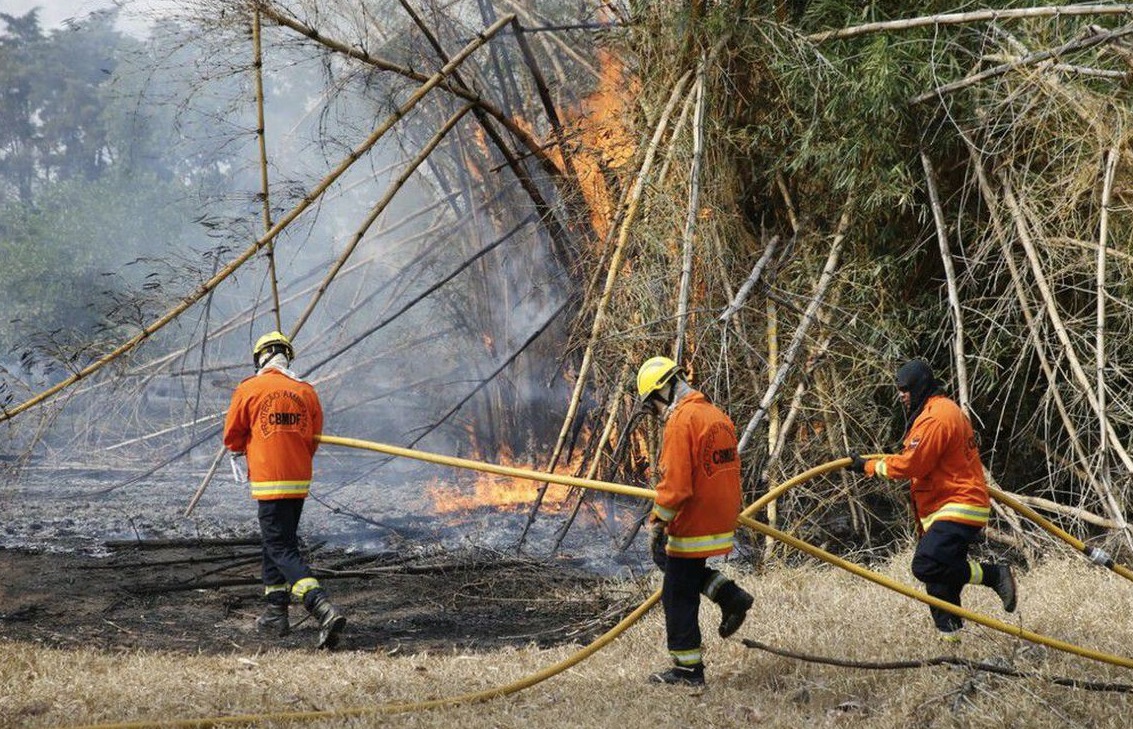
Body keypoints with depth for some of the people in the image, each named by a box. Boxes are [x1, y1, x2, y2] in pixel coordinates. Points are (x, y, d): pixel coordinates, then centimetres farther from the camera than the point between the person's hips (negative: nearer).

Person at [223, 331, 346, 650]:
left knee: (281, 548, -8)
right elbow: (313, 441, 11)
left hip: (268, 481, -6)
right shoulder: (307, 392, 5)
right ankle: (275, 613, 24)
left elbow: (232, 440, 2)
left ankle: (324, 610, -26)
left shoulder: (248, 390, -7)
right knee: (277, 541, 21)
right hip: (300, 480, 6)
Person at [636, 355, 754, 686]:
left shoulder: (681, 421, -18)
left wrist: (657, 523, -13)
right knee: (666, 556, 27)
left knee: (678, 596, 3)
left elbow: (675, 484, -22)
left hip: (693, 526, -9)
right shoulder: (718, 416, 9)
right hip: (722, 523, 9)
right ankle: (728, 594, 14)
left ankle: (687, 670, 10)